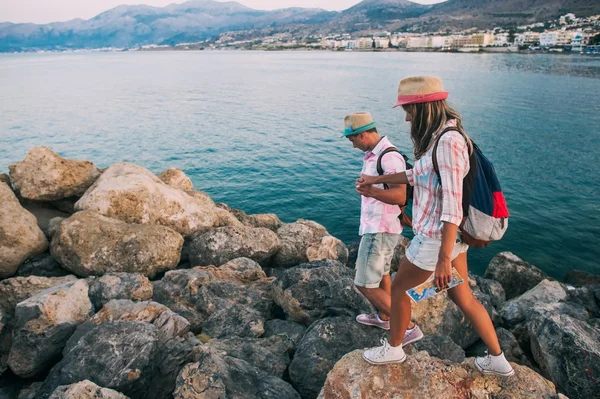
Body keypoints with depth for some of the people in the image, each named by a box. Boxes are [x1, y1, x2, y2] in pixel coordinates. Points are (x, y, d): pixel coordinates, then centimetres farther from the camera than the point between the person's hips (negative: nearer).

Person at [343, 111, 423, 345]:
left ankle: (407, 327, 3)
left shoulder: (389, 157, -23)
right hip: (376, 227, 10)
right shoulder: (374, 154, 9)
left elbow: (400, 196, -33)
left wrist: (372, 192, -50)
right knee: (382, 273, 23)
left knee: (365, 285, -5)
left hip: (380, 231, -10)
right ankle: (383, 318, 41)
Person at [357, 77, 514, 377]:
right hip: (450, 234, 9)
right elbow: (419, 175, 21)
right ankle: (498, 361, 35)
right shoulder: (441, 137, 6)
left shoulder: (448, 142, -24)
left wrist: (443, 259, -27)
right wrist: (377, 179, 25)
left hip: (437, 239, -9)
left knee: (398, 290, 12)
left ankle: (393, 349, 34)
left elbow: (452, 204, -28)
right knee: (463, 297, 21)